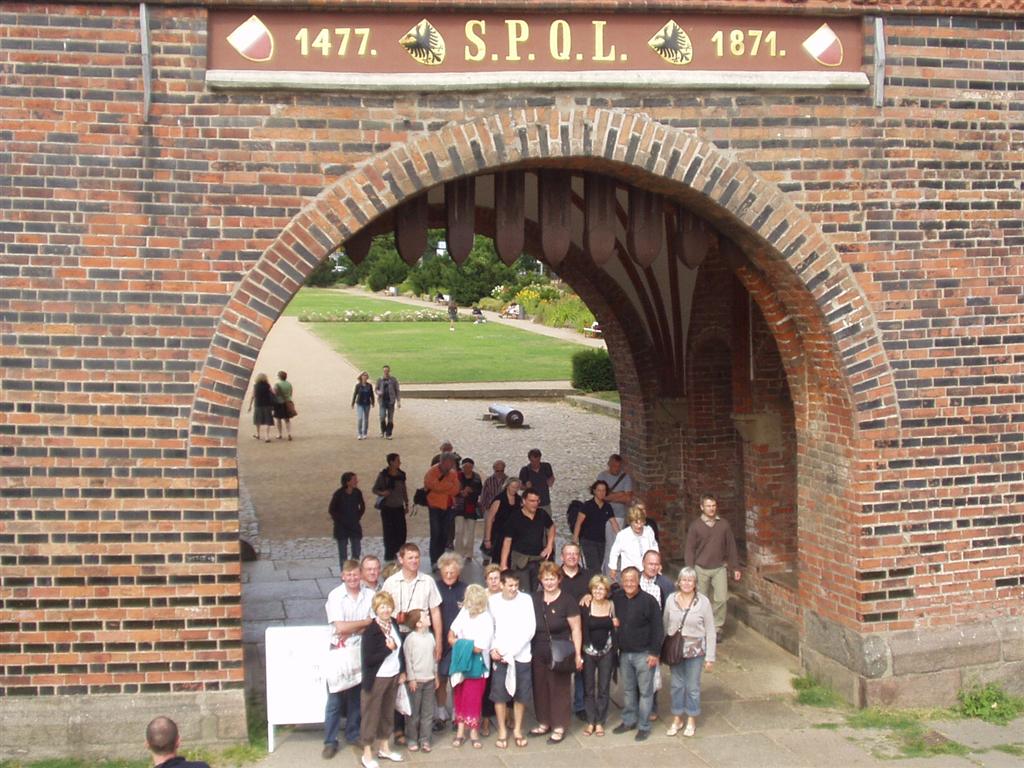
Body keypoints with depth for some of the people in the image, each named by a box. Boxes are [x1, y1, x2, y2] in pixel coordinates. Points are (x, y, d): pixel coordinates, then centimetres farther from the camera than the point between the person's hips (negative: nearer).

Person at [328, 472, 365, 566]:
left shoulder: (357, 493, -5)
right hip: (342, 527, -4)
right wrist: (339, 520, -7)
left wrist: (358, 517, 6)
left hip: (355, 526, 4)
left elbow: (362, 506, 13)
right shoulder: (339, 494, -15)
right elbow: (331, 510, -6)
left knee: (357, 551, 6)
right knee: (343, 552, 3)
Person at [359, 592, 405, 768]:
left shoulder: (394, 624, 2)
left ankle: (384, 748, 32)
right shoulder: (370, 631, -20)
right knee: (371, 715, 3)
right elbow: (368, 660, -24)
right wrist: (388, 649, -24)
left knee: (387, 713, 18)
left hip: (393, 677, 7)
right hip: (376, 679, -7)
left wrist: (403, 671, 12)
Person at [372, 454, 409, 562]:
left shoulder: (401, 475, 4)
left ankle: (394, 552, 23)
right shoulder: (383, 475, -9)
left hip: (399, 507, 4)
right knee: (389, 532, -1)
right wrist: (382, 493, -22)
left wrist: (406, 504, 14)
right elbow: (375, 489, -3)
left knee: (402, 531, 3)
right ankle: (388, 554, 14)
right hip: (387, 507, -4)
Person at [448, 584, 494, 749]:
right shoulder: (464, 612, -5)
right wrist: (466, 644, -15)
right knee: (459, 697, 12)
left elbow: (477, 648, -21)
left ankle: (473, 731, 20)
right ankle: (460, 730, 23)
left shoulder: (486, 620, -18)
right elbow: (450, 637, -1)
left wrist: (459, 642, -10)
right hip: (461, 662, 5)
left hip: (476, 665, -5)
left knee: (473, 699, 3)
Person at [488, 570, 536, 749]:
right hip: (499, 656, 0)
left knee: (520, 695, 7)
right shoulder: (492, 601, -1)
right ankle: (502, 731, 14)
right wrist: (492, 648, -10)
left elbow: (530, 629, -7)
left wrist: (511, 651, -10)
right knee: (499, 694, 0)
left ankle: (517, 730, 22)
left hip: (521, 655, 0)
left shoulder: (526, 600, -5)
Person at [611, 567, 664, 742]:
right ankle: (629, 721, 30)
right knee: (628, 689, 16)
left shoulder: (648, 601, -14)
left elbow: (657, 629, -11)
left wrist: (654, 653, -13)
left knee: (645, 691, 4)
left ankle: (644, 726, 14)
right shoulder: (617, 598, 0)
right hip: (624, 653, 5)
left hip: (644, 654, -5)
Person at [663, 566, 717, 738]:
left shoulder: (703, 602, -11)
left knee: (692, 687, 9)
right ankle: (677, 719, 29)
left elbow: (710, 632, -6)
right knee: (677, 685, 13)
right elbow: (665, 625, 6)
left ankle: (691, 720, 27)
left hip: (695, 650, -2)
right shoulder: (671, 600, -3)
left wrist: (710, 657, -7)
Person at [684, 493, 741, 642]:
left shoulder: (723, 525, 3)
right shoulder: (695, 526, -4)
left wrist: (735, 567, 7)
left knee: (721, 599, -7)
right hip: (701, 569, -1)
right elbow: (689, 549, -2)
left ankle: (717, 628, 7)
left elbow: (731, 547, 8)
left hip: (719, 568, 1)